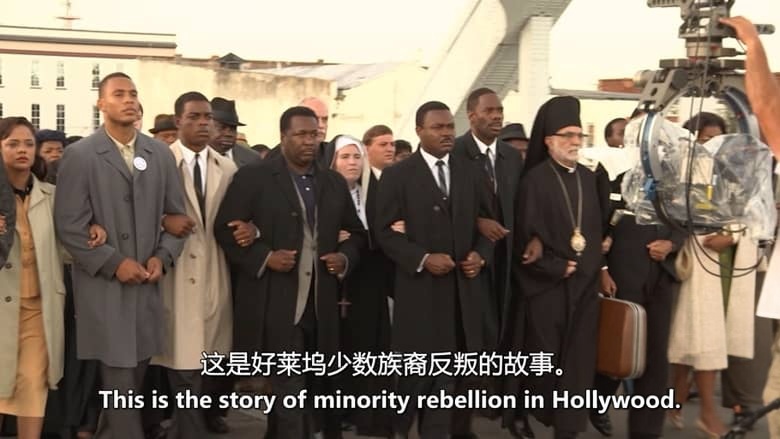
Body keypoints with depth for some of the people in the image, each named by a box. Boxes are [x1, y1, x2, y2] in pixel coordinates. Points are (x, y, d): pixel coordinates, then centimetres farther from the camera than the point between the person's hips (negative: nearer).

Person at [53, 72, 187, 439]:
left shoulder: (160, 153, 8)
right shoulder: (79, 155, -4)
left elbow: (176, 214, 11)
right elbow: (69, 226, -9)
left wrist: (163, 257, -4)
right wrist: (113, 262, -13)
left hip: (147, 284, 4)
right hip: (103, 287, -4)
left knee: (134, 378, 11)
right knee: (119, 383, -3)